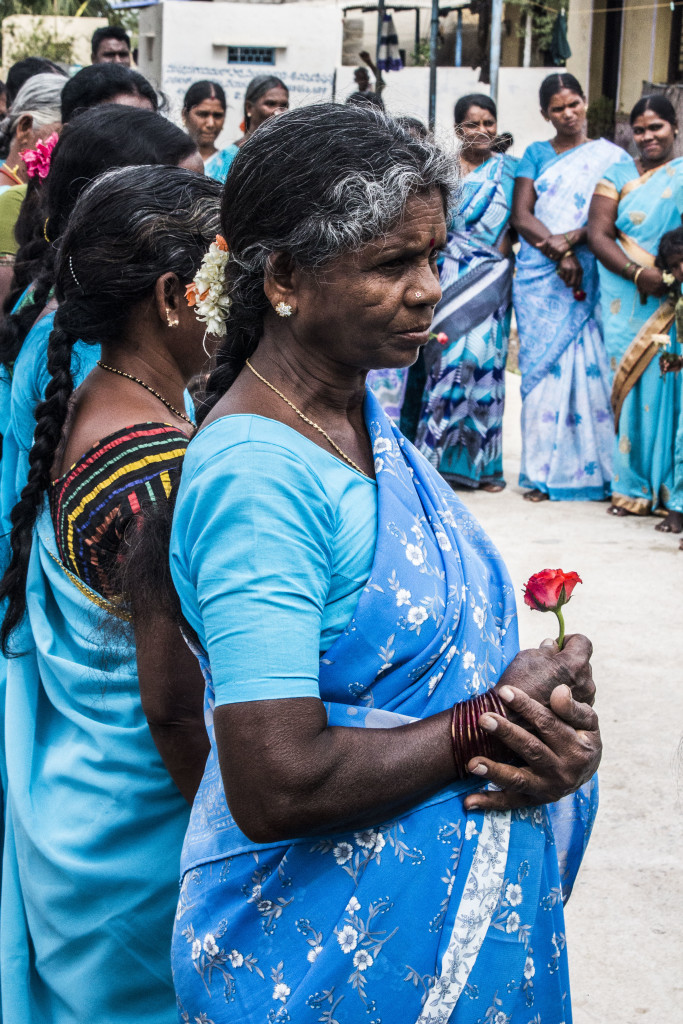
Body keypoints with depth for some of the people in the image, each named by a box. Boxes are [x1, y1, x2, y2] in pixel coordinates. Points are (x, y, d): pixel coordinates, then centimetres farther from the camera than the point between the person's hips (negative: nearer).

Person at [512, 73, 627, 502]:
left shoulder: (611, 156, 8)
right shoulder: (536, 155, 13)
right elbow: (521, 215, 2)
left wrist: (572, 238, -17)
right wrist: (558, 252, -13)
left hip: (589, 277, -1)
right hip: (539, 276, 1)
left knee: (590, 364, -7)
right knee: (542, 365, -2)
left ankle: (592, 468, -1)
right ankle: (543, 471, 2)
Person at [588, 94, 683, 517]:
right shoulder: (619, 175, 11)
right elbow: (599, 234, 2)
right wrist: (637, 272, -14)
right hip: (628, 302, 1)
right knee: (633, 385, 0)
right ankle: (634, 486, 8)